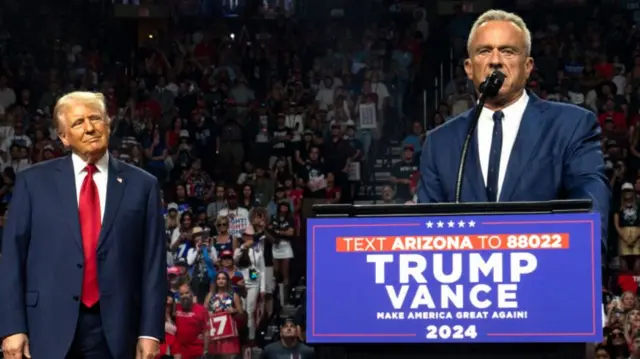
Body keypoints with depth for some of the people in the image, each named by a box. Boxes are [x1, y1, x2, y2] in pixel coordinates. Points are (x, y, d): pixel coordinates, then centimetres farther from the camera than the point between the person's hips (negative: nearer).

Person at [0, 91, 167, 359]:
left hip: (115, 330, 0)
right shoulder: (34, 181, 6)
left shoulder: (141, 185, 7)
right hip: (48, 328, 0)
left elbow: (153, 261, 4)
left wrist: (150, 331, -3)